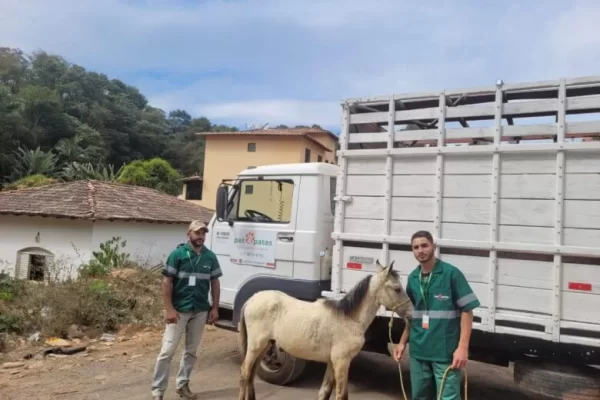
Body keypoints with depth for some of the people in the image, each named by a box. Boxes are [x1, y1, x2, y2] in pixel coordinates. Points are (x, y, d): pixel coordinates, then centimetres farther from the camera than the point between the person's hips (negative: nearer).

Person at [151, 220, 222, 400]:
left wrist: (215, 308, 3)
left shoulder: (210, 256, 2)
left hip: (200, 311, 4)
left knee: (191, 350, 14)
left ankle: (183, 384, 28)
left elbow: (215, 283, 8)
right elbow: (167, 282, -9)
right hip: (179, 310, -4)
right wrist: (169, 309, -15)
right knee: (167, 350, 0)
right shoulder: (177, 254, -9)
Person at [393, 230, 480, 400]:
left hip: (446, 352, -5)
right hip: (418, 351, 5)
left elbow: (466, 311, -9)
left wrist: (463, 347, -16)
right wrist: (403, 342, 14)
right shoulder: (413, 278, 7)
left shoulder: (451, 273, -9)